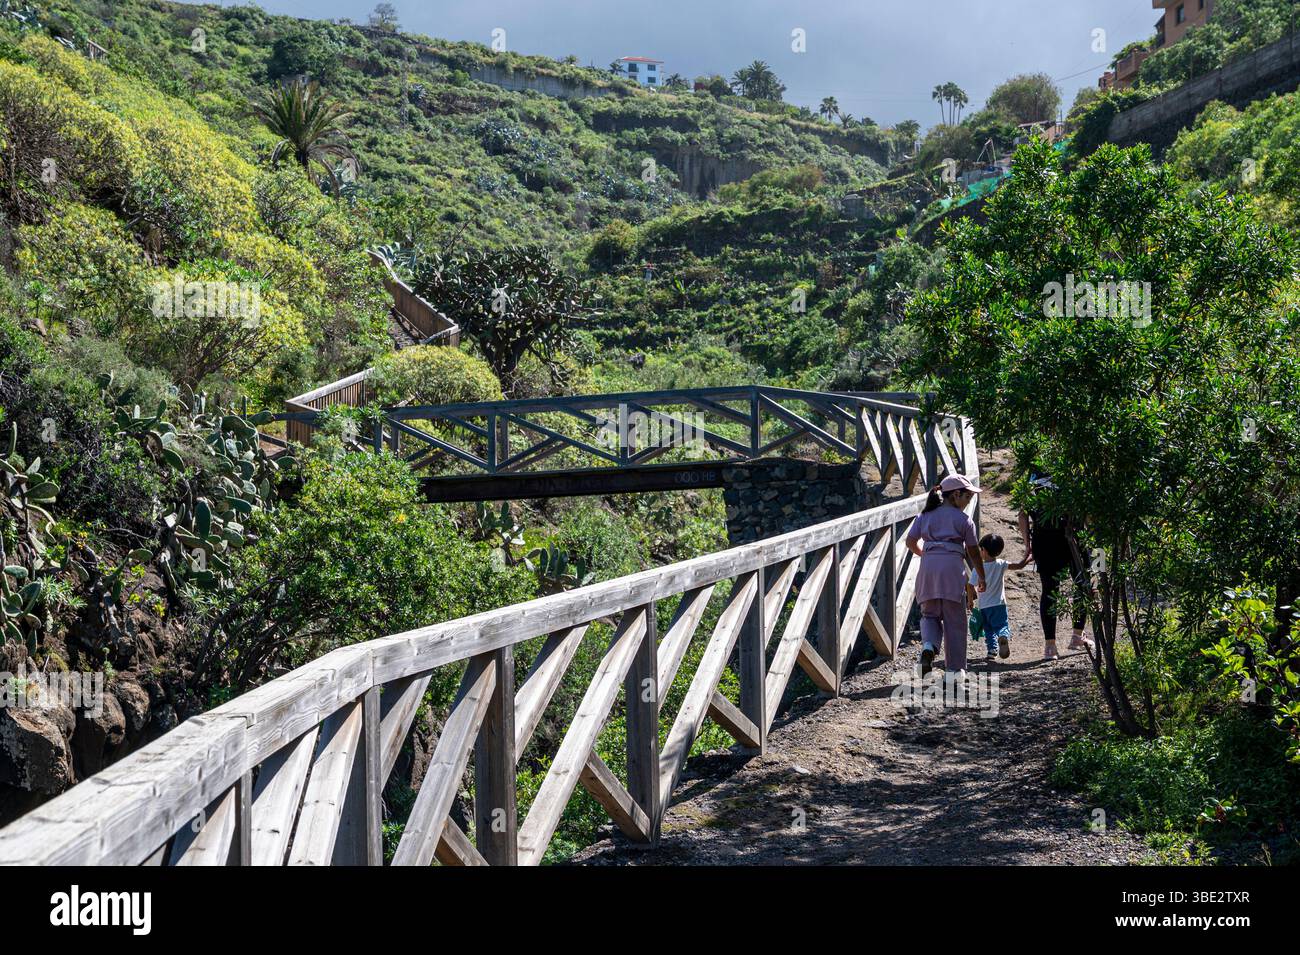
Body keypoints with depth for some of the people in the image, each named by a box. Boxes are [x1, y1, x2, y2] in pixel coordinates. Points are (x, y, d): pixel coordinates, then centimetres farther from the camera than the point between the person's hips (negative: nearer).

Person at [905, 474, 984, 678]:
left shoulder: (926, 514, 15)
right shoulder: (963, 518, 6)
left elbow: (911, 542, 12)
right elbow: (973, 551, 8)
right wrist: (981, 578, 20)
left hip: (928, 567, 3)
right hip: (952, 566, -3)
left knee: (929, 613, 14)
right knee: (954, 619, 6)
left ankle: (929, 645, -16)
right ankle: (954, 667, 9)